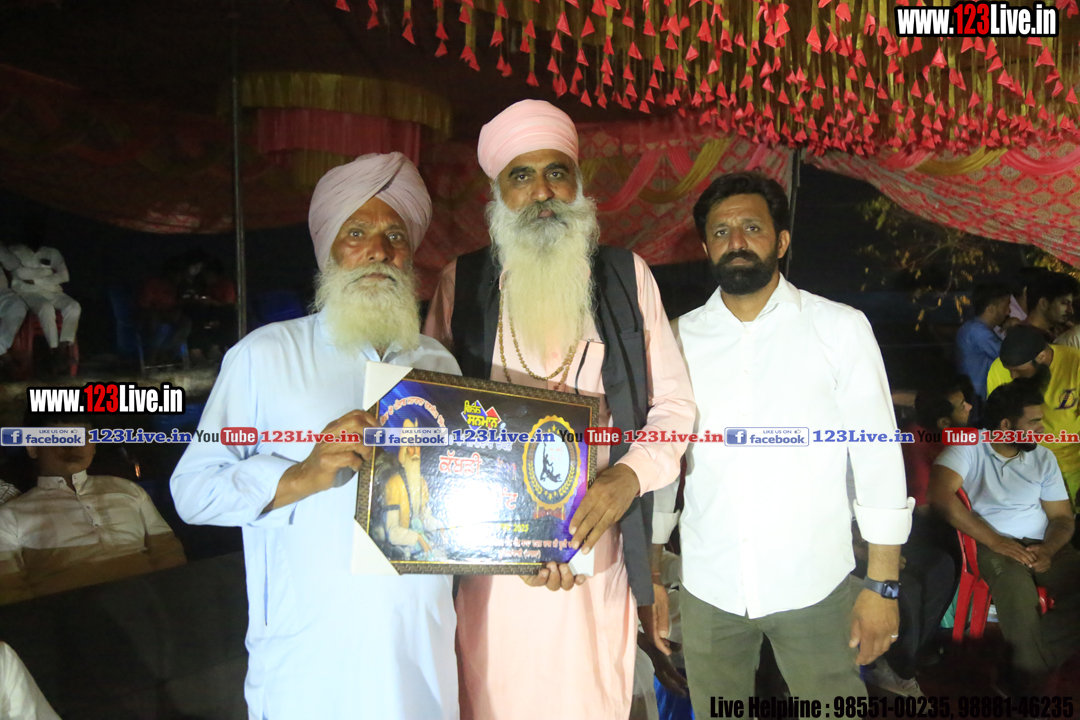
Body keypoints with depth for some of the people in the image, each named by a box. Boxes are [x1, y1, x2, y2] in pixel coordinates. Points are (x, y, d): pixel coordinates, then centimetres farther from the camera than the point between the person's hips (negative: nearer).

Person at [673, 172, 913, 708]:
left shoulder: (840, 328, -2)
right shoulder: (680, 338, 3)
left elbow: (879, 458, -2)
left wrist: (882, 584, -5)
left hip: (813, 584, -2)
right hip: (707, 589, 2)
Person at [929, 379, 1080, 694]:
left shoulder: (1043, 458, 10)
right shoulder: (969, 446, -6)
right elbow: (941, 495, -21)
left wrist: (1048, 550, -13)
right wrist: (996, 541, -22)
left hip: (1042, 544, 5)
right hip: (992, 544, -5)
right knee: (1018, 591, -36)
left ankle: (1028, 672, -10)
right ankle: (1031, 685, -13)